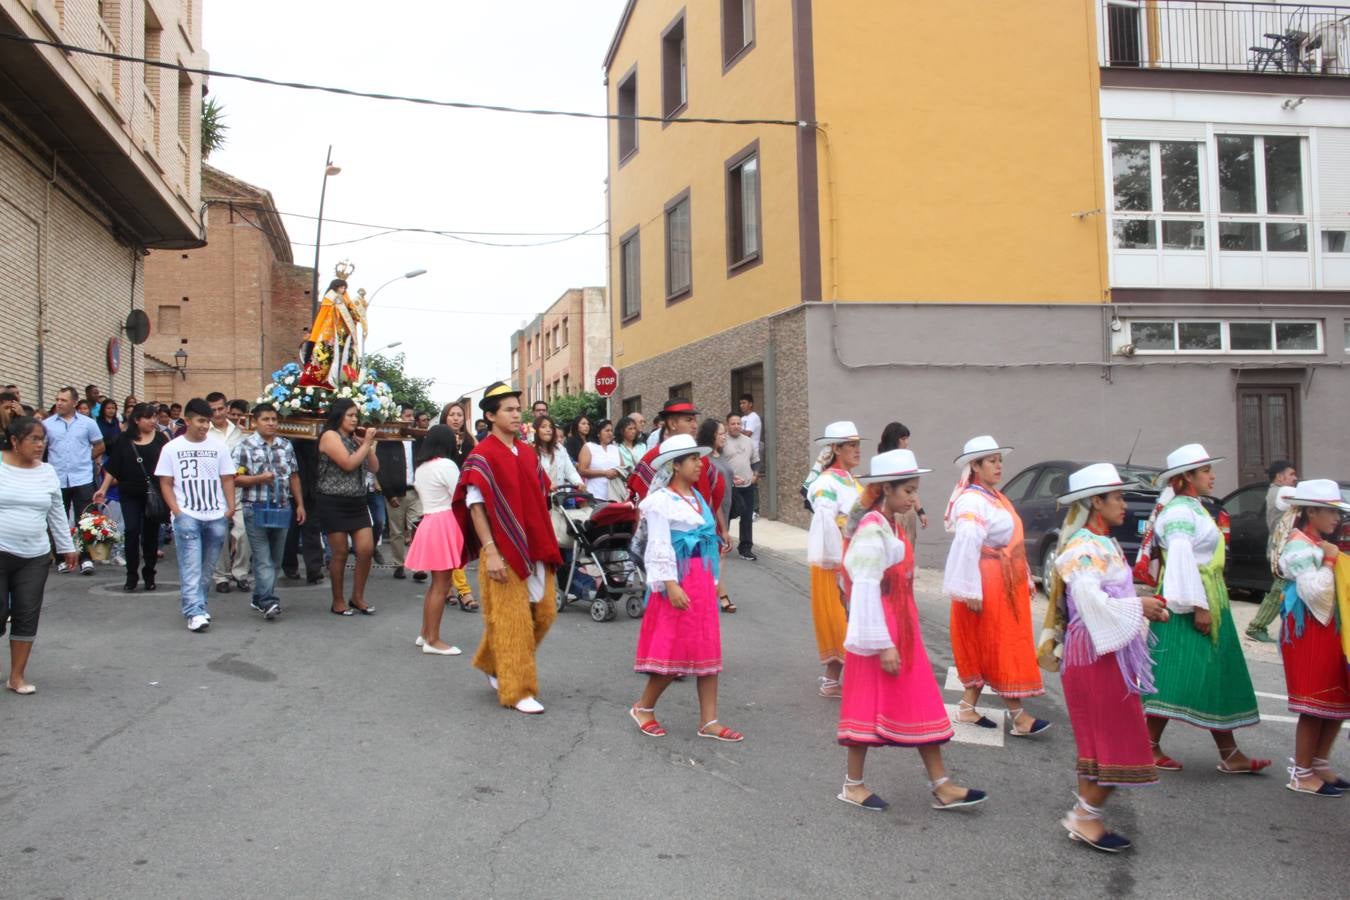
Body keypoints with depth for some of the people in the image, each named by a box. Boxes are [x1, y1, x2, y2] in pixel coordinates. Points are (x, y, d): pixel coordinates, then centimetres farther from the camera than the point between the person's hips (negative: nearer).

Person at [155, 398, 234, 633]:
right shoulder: (171, 448, 3)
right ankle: (195, 612, -11)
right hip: (187, 517, -2)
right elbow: (165, 483, 3)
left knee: (207, 568, 9)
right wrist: (176, 510, -8)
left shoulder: (218, 446, 6)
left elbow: (227, 479, 7)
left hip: (217, 517, 2)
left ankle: (197, 604, 23)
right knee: (191, 567, -8)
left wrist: (230, 508, -4)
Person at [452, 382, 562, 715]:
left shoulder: (528, 453, 11)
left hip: (535, 548, 7)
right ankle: (517, 690, 9)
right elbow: (475, 506, -13)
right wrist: (490, 551, -19)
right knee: (512, 621, -2)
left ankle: (493, 663, 29)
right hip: (503, 551, -7)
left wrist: (546, 544, 14)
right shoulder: (482, 457, -9)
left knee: (544, 613, 11)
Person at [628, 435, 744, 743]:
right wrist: (671, 585, -20)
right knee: (674, 649, -3)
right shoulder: (661, 501, -9)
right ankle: (643, 708, 17)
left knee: (708, 650, 6)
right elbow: (659, 547, -14)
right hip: (677, 581, -8)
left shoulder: (697, 497, 13)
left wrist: (714, 579, 13)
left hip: (702, 580, 8)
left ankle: (708, 721, 12)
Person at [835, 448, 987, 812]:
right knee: (870, 706, 3)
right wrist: (883, 644, -22)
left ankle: (941, 786, 18)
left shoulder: (891, 526, 10)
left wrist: (897, 638, 17)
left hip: (902, 630, 9)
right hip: (877, 635, -9)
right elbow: (865, 590, -22)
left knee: (921, 706, 11)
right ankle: (853, 785, 19)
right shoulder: (872, 531, -19)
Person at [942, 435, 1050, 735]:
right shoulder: (971, 502, -16)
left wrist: (1024, 578, 18)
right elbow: (966, 546, -23)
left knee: (985, 650, 12)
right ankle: (1017, 716, 1)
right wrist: (971, 592, -26)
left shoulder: (994, 497, 15)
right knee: (999, 648, -4)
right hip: (987, 585, -10)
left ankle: (968, 707, 19)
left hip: (1005, 584, 10)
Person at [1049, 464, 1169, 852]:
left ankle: (1085, 816, 20)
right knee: (1117, 743, -5)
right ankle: (1085, 815, 4)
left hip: (1112, 651, 10)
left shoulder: (1103, 545, 16)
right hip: (1096, 653, -10)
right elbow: (1090, 599, -27)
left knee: (1104, 741, 13)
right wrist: (1138, 606, -16)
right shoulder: (1084, 547, -16)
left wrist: (1145, 609, 3)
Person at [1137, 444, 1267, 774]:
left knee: (1217, 679, 10)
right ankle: (1150, 747, 1)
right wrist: (1198, 606, -25)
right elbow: (1182, 560, -22)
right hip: (1187, 607, -11)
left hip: (1209, 602, 11)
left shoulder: (1192, 508, 18)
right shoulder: (1179, 511, -14)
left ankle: (1230, 755, 14)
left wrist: (1209, 605, 17)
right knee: (1178, 678, -8)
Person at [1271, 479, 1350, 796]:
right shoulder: (1300, 546, -15)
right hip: (1309, 632, -10)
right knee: (1315, 706, -4)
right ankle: (1302, 774, 6)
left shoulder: (1321, 545, 15)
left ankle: (1320, 765, 24)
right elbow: (1315, 592, -24)